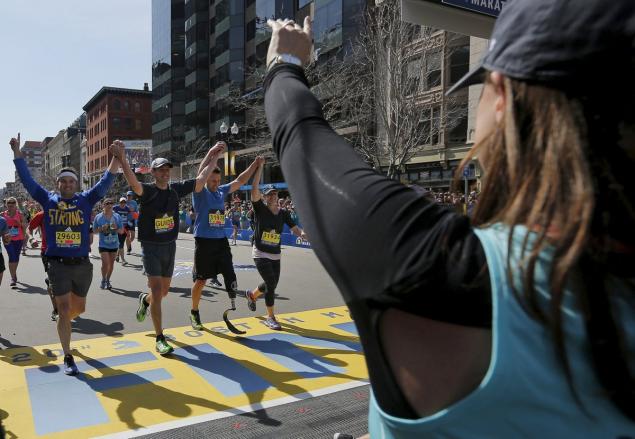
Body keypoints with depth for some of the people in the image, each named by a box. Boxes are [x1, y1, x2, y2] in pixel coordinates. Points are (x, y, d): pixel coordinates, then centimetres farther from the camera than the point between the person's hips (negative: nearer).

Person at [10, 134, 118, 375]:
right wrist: (17, 152, -2)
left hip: (83, 265, 2)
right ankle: (68, 358, 8)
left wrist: (117, 157, -13)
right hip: (58, 265, -2)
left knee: (79, 308, 16)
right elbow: (27, 179, 2)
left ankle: (62, 322, 52)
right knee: (64, 310, -2)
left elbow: (105, 182, -5)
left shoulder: (85, 199, 2)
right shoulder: (48, 199, 3)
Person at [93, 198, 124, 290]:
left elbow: (122, 231, 3)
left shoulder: (117, 216, 1)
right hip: (103, 244, -2)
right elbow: (94, 230, 4)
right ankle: (103, 280, 12)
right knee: (105, 263, -12)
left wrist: (116, 228, -17)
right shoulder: (98, 217, -3)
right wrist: (102, 229, -15)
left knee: (111, 264, 11)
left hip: (114, 244, 3)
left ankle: (108, 281, 29)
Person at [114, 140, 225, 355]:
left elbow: (201, 179, 5)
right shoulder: (148, 190, -14)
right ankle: (160, 339, 2)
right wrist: (122, 159, -50)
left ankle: (145, 299, 53)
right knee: (157, 291, -8)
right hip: (151, 247, -5)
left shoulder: (176, 189, 0)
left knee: (164, 291, 18)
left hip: (170, 246, 5)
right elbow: (134, 183, -36)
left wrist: (214, 157, 5)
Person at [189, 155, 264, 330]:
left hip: (221, 240, 5)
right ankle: (194, 314, 23)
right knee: (200, 280, 6)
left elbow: (240, 181, 16)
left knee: (230, 275, -2)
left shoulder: (222, 191, 10)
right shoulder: (200, 193, -6)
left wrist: (255, 164, 10)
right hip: (204, 241, -5)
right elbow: (200, 174, -23)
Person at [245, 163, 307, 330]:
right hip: (260, 254, -5)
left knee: (271, 285, 15)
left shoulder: (283, 213, 4)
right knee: (271, 283, -13)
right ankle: (270, 317, 4)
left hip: (276, 255, 5)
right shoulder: (260, 209, -8)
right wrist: (260, 166, -23)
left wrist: (302, 233, -26)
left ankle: (252, 294, 47)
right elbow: (254, 189, -21)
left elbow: (294, 228, -3)